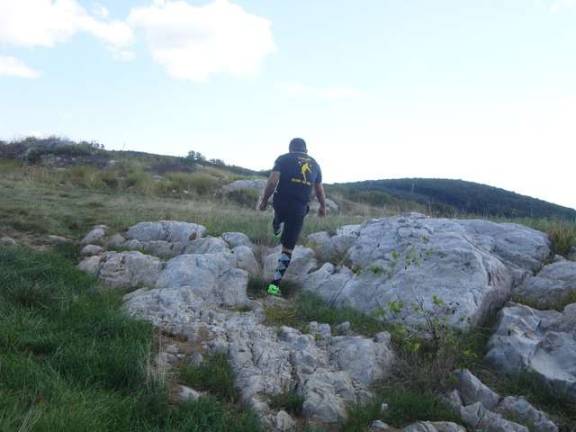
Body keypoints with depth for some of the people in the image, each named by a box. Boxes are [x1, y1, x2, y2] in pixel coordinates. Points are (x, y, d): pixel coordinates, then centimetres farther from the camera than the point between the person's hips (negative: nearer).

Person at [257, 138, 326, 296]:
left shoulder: (284, 159, 3)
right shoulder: (314, 164, 13)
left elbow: (272, 181, -10)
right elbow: (320, 189, 20)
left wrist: (264, 200, 0)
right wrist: (323, 207, 35)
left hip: (281, 204, -1)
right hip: (300, 210, 2)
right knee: (287, 249, 6)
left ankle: (276, 229, 60)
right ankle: (275, 284, 3)